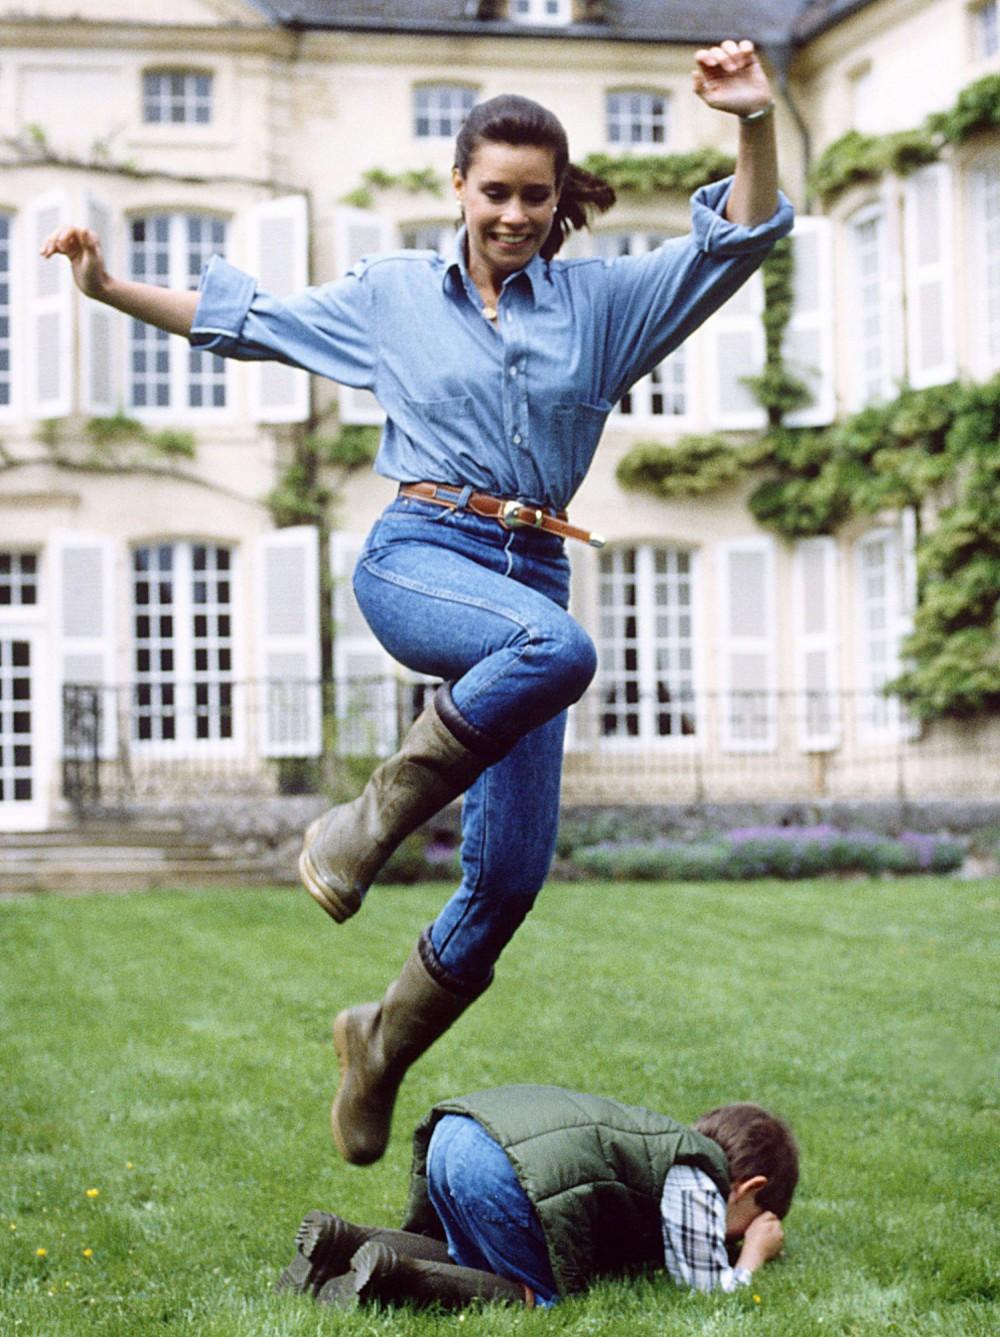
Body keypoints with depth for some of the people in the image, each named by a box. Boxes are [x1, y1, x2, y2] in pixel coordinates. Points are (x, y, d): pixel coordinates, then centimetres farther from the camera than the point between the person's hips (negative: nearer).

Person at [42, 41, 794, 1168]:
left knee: (509, 881, -4)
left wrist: (755, 126, -12)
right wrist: (112, 288, 12)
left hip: (532, 574, 3)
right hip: (415, 554, -3)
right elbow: (247, 321, 20)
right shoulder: (392, 293, 13)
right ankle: (367, 822, -25)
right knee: (559, 646, -39)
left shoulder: (602, 301, 12)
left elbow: (740, 241, 4)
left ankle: (382, 1044, 21)